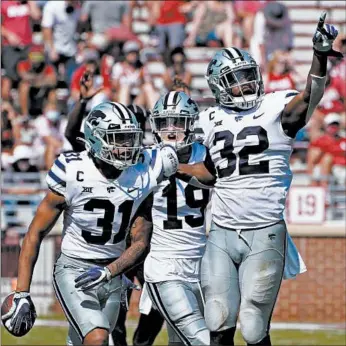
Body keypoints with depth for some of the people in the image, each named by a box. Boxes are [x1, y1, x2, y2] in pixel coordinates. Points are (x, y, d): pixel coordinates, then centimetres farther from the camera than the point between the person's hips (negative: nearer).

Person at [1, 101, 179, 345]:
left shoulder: (142, 176, -7)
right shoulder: (73, 174, -16)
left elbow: (141, 242, -3)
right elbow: (36, 234, -9)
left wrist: (108, 272, -21)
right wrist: (22, 294, -12)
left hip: (112, 275, 4)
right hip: (73, 270, -4)